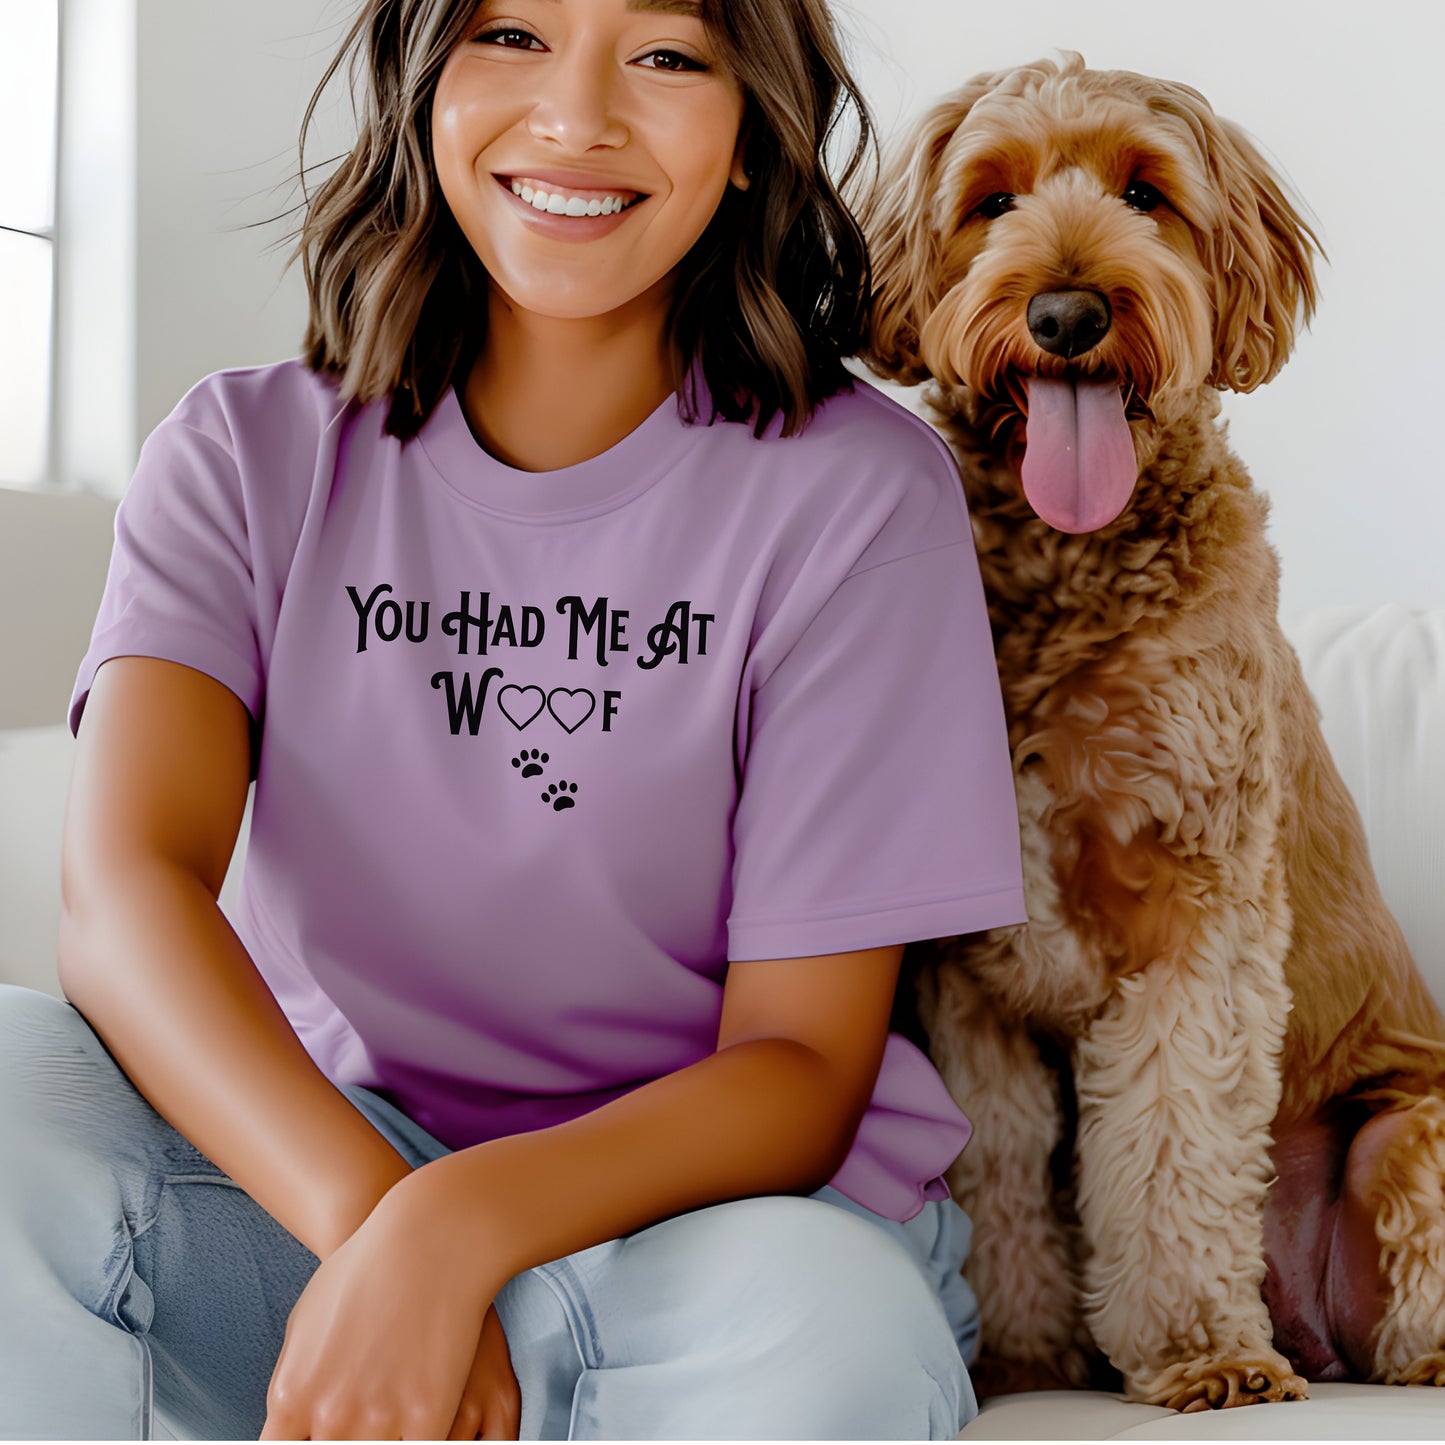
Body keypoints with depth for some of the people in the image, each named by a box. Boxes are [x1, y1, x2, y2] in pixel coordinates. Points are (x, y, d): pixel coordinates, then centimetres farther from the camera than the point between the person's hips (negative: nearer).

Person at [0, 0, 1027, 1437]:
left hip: (708, 1204, -1)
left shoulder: (851, 491, -8)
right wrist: (369, 1218, -36)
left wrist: (455, 1227, -31)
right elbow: (123, 886, -17)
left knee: (822, 1323, -36)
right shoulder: (248, 454, 0)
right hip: (299, 1179, 2)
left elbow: (804, 1062, -12)